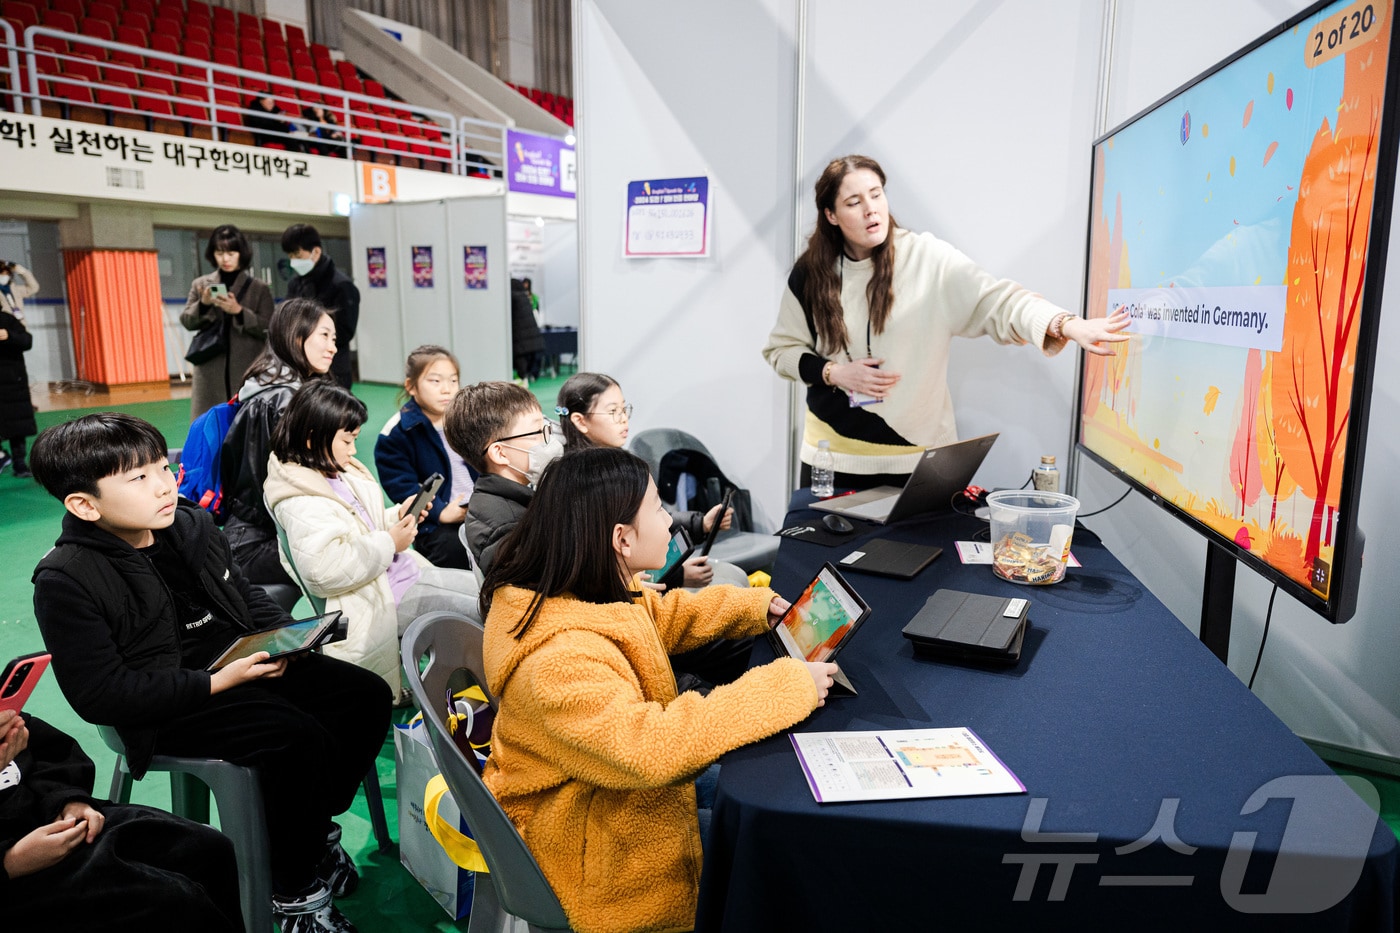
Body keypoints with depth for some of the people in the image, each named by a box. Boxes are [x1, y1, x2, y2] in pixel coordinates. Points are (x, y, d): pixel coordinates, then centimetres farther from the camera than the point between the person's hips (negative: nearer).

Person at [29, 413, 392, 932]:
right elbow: (100, 695, -19)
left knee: (367, 694, -5)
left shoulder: (191, 524, 3)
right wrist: (216, 683, -25)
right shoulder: (65, 582, -17)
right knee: (298, 738, -29)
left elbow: (245, 595, 18)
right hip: (170, 711, -7)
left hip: (243, 662, 8)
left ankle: (316, 826, 13)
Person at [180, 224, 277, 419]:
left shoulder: (260, 289, 5)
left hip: (248, 372, -2)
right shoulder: (200, 284, 12)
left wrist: (239, 311, -15)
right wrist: (203, 304, -10)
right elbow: (186, 321, 9)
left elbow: (267, 329, -1)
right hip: (211, 372, 2)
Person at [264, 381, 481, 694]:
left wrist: (396, 517, 4)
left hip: (407, 572, 10)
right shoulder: (300, 503, -19)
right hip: (385, 598, -10)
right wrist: (389, 543, -22)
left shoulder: (341, 474, 9)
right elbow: (325, 570, -30)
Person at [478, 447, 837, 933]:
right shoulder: (562, 657, -37)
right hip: (592, 847, -8)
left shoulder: (575, 596, -8)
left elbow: (660, 616, 10)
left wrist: (759, 606, 1)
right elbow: (650, 748, -45)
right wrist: (788, 687, -38)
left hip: (609, 792, 8)